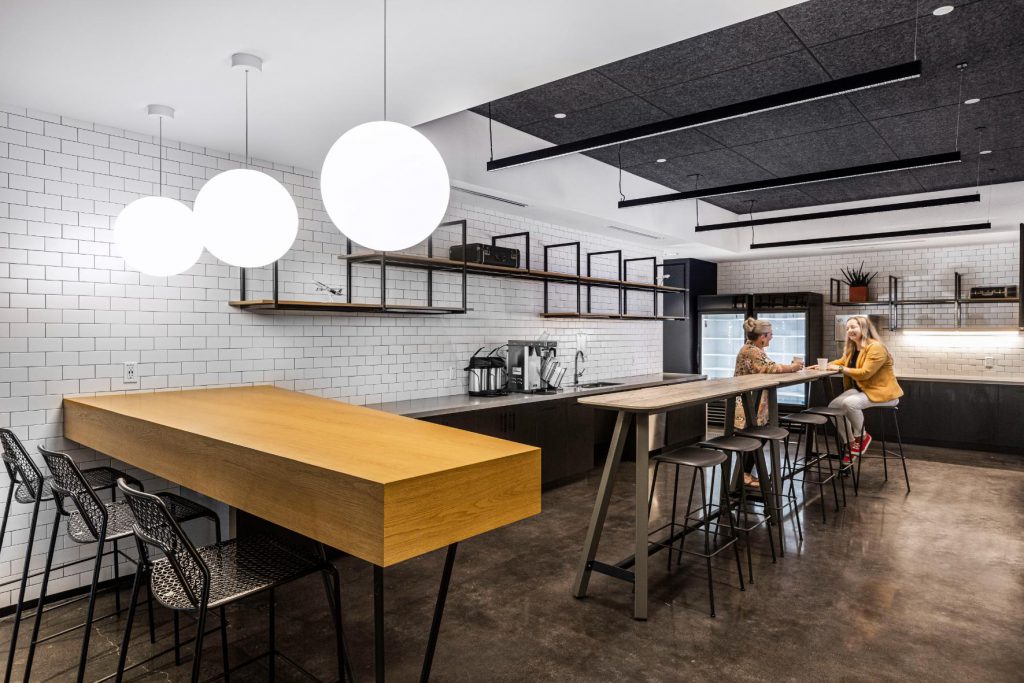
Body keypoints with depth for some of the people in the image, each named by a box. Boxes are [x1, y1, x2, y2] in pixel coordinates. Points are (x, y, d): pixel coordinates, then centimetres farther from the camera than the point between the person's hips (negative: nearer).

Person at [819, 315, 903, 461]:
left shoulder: (876, 348, -19)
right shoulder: (851, 348, 10)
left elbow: (865, 373, -27)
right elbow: (842, 362, 28)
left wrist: (841, 369, -20)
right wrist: (822, 366, 10)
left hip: (881, 392, -9)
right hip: (860, 389, 9)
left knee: (849, 403, -33)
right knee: (833, 406, -9)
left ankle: (862, 437, -9)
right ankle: (851, 444, 2)